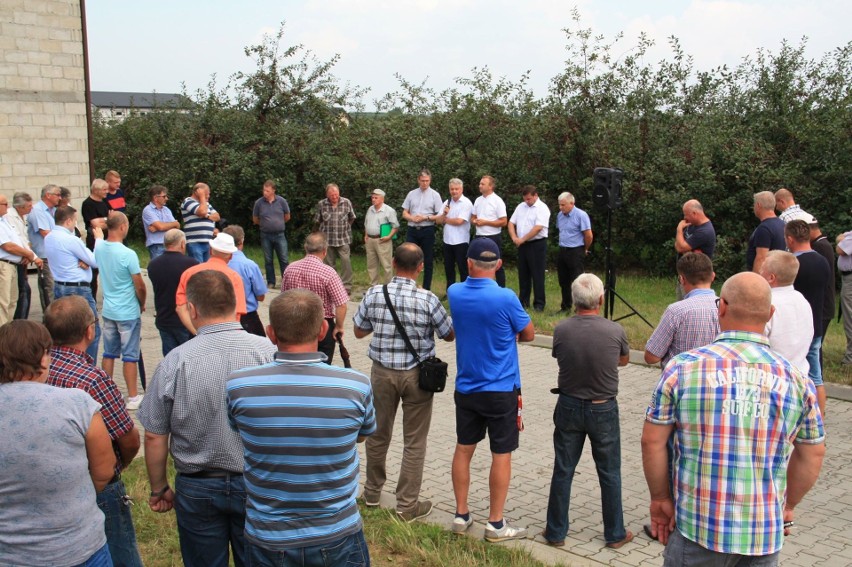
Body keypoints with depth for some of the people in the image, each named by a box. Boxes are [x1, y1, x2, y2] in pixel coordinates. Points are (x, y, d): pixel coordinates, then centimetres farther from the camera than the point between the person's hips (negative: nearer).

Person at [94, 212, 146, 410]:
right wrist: (142, 305, 1)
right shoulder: (128, 254, -21)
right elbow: (140, 286, -15)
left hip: (108, 310, 6)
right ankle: (133, 397, 8)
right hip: (128, 312, -6)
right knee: (130, 356, 2)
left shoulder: (99, 248, -2)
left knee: (109, 353, 15)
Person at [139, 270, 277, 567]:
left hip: (197, 489, 0)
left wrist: (159, 488, 9)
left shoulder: (175, 362, -14)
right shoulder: (268, 352, -14)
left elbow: (154, 437, -6)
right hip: (256, 485, 0)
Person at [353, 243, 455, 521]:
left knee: (379, 434, 20)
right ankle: (407, 505, 17)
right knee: (414, 442, 9)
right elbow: (450, 335, -3)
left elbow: (359, 331, 3)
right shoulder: (427, 300, -16)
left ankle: (372, 491, 37)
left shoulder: (374, 294, -9)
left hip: (382, 372, 3)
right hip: (416, 375, -3)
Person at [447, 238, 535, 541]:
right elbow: (528, 334, -5)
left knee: (464, 449, 15)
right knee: (501, 455, 6)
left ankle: (461, 515, 24)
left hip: (466, 388, 5)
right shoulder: (505, 298, -20)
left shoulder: (454, 293, -6)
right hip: (502, 390, -4)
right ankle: (495, 523, 14)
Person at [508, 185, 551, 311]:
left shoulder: (542, 208, -11)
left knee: (537, 275, -3)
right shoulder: (520, 207, 11)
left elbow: (538, 228, -20)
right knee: (523, 274, 12)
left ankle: (539, 303, 2)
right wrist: (514, 237, -6)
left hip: (537, 244, -7)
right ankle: (523, 301, 20)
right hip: (522, 245, 7)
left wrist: (522, 239, -15)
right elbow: (511, 223, 11)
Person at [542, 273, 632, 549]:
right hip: (603, 410, -1)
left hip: (568, 407, 1)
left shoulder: (561, 329, -13)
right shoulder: (615, 331, -16)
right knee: (609, 474, 13)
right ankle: (615, 534, 25)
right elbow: (624, 360, 4)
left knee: (562, 471, 12)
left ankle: (556, 532, 22)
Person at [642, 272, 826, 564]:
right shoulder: (795, 379, -2)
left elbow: (653, 442, -6)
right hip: (765, 535, 2)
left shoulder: (683, 367, -8)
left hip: (698, 529, -2)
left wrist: (660, 498, 6)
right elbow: (813, 455, 7)